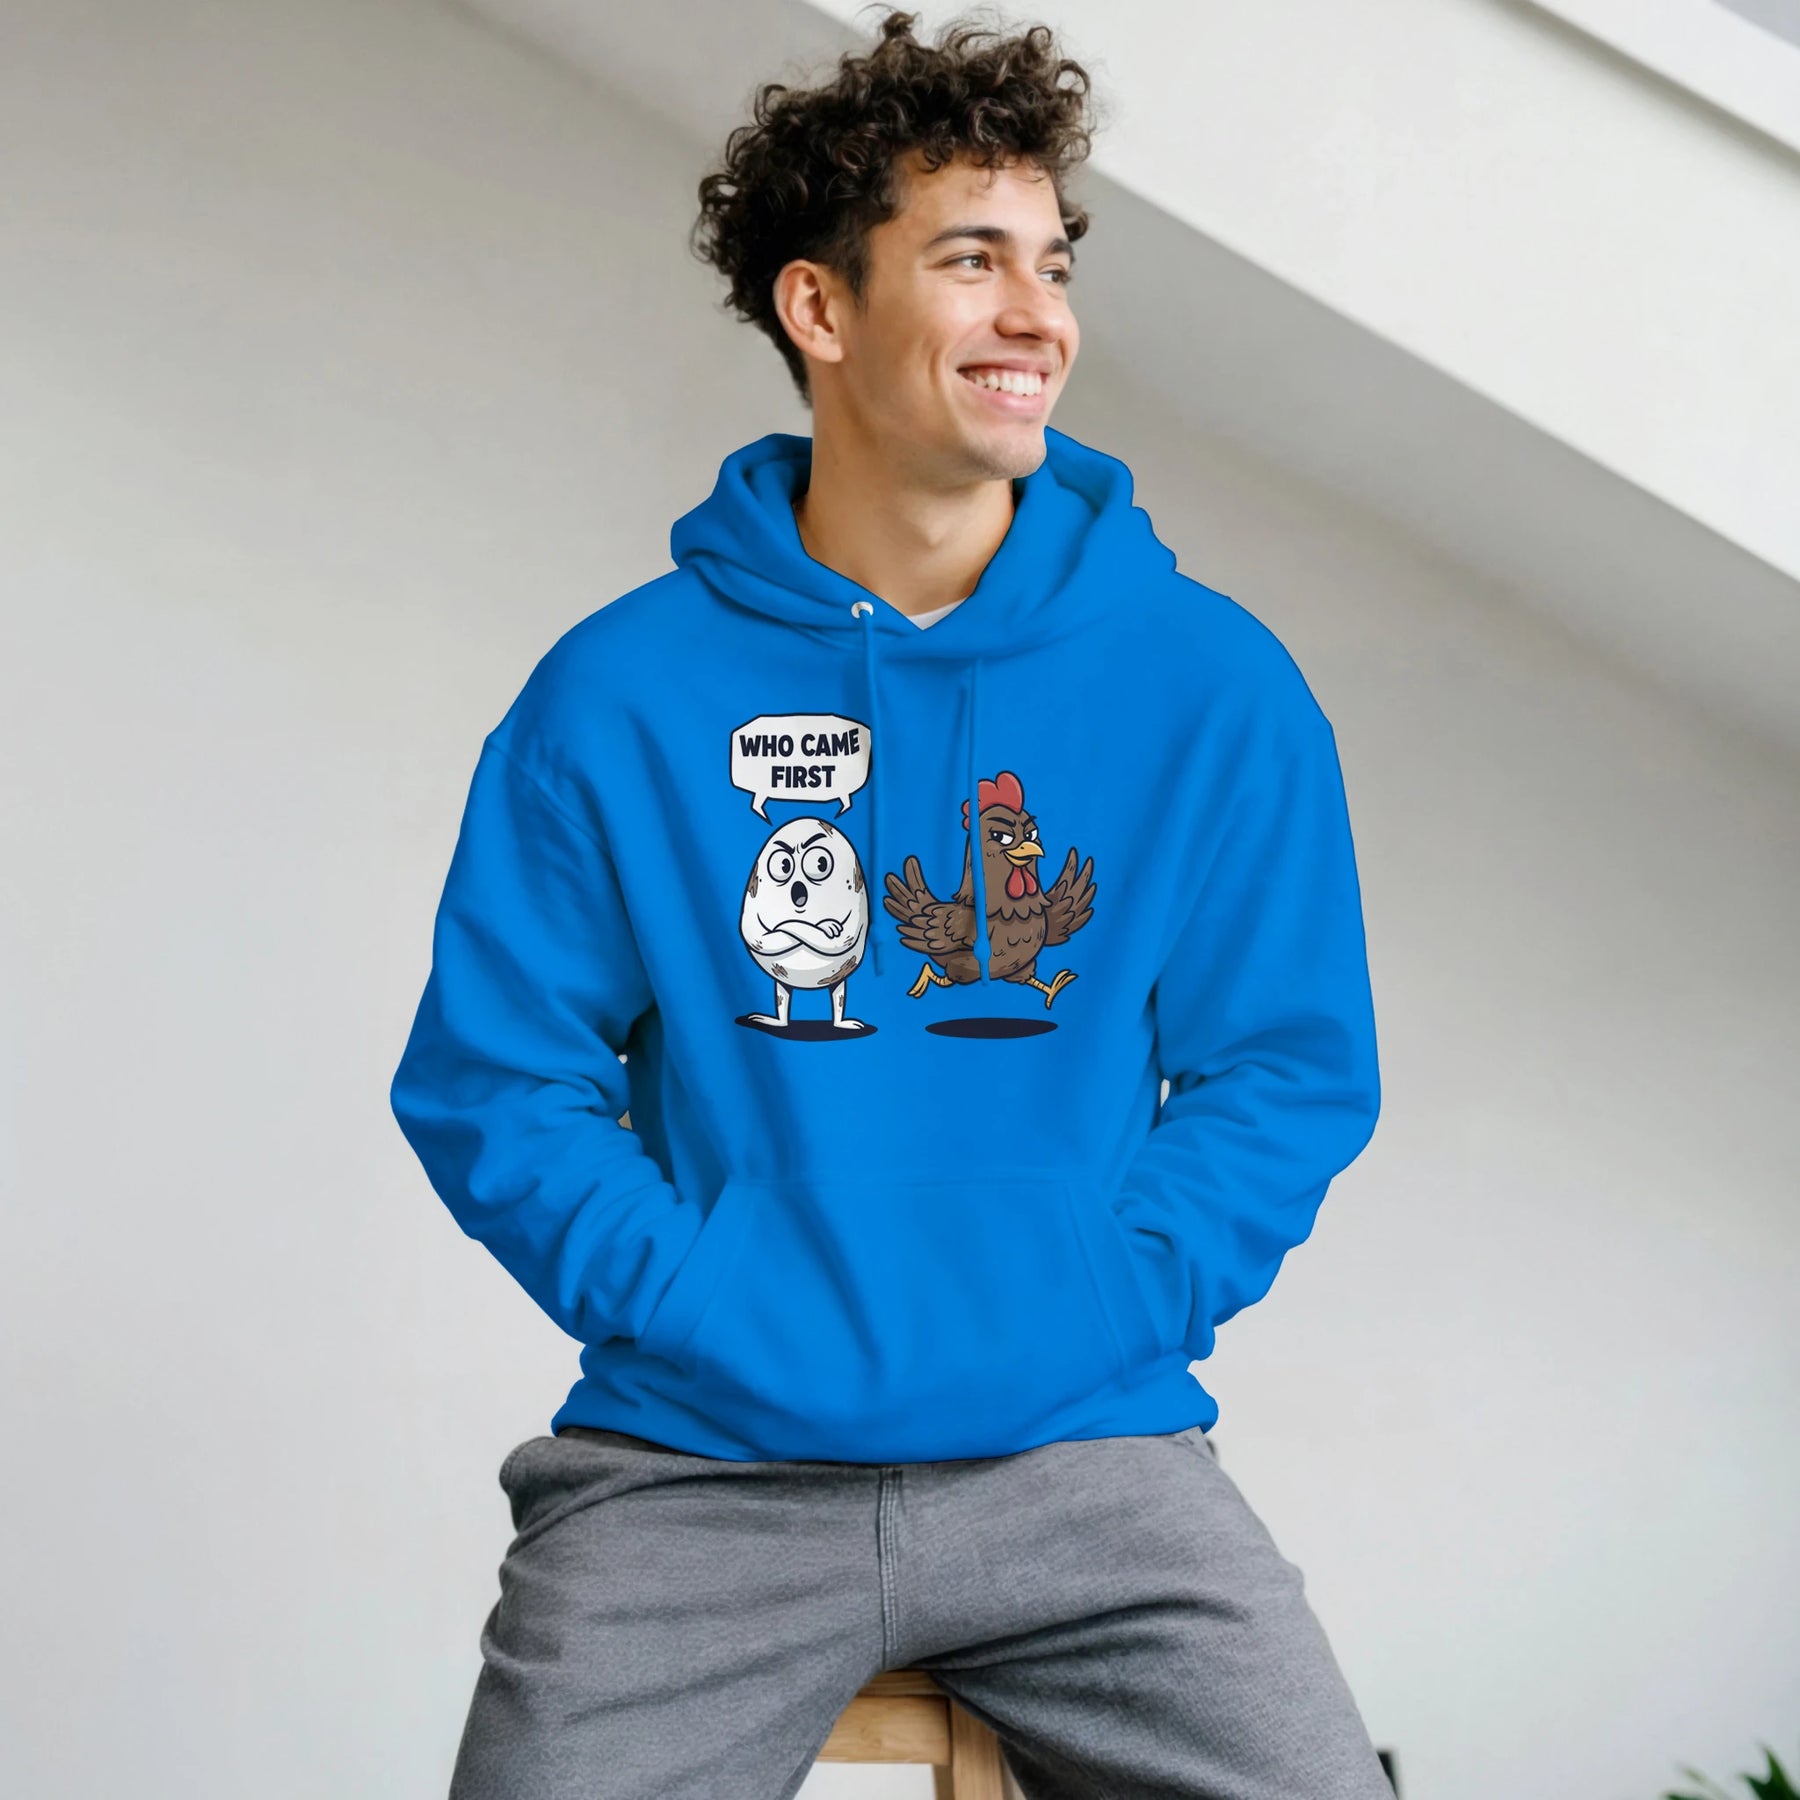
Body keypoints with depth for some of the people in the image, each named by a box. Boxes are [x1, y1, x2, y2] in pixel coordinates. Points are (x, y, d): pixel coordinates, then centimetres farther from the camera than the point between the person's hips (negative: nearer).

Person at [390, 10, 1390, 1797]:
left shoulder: (1213, 684, 4)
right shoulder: (620, 693, 2)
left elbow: (1290, 1071, 7)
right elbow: (491, 1079, 4)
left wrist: (1103, 1309, -6)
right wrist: (698, 1309, -8)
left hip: (1084, 1454, 1)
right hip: (696, 1470, 0)